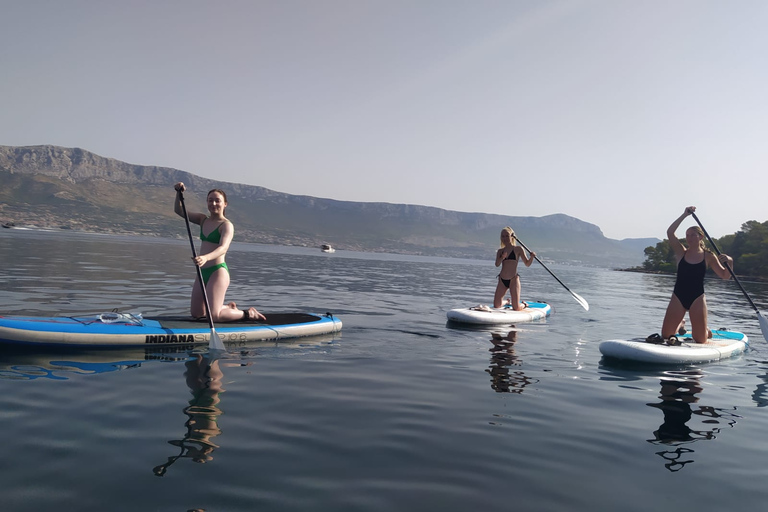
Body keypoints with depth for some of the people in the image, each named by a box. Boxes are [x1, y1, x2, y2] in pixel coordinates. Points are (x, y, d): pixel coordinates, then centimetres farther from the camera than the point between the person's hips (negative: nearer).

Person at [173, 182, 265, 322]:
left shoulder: (226, 225, -11)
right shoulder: (203, 220, 12)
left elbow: (223, 248, -28)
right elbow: (179, 210, 15)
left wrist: (205, 257, -46)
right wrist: (179, 193, -4)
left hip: (218, 272, -8)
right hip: (203, 272, 8)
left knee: (214, 317, -14)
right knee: (196, 313, 15)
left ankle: (248, 314, 9)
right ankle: (229, 308, 37)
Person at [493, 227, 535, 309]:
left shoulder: (518, 249, 0)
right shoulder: (500, 251, 9)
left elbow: (527, 264, -2)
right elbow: (497, 264, -6)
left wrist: (532, 257, -21)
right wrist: (502, 258, -26)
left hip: (513, 280, -4)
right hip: (502, 281, 4)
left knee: (516, 308, -6)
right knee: (496, 306, 3)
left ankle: (524, 305, 30)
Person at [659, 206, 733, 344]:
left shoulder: (708, 256, 3)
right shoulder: (681, 253, 2)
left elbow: (725, 276, 4)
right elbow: (670, 233, -10)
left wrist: (729, 262, -15)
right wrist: (685, 215, -10)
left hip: (697, 298, -1)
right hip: (678, 297, 1)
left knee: (700, 340, 1)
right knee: (665, 335, 1)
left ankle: (706, 330, 39)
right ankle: (680, 324, 35)